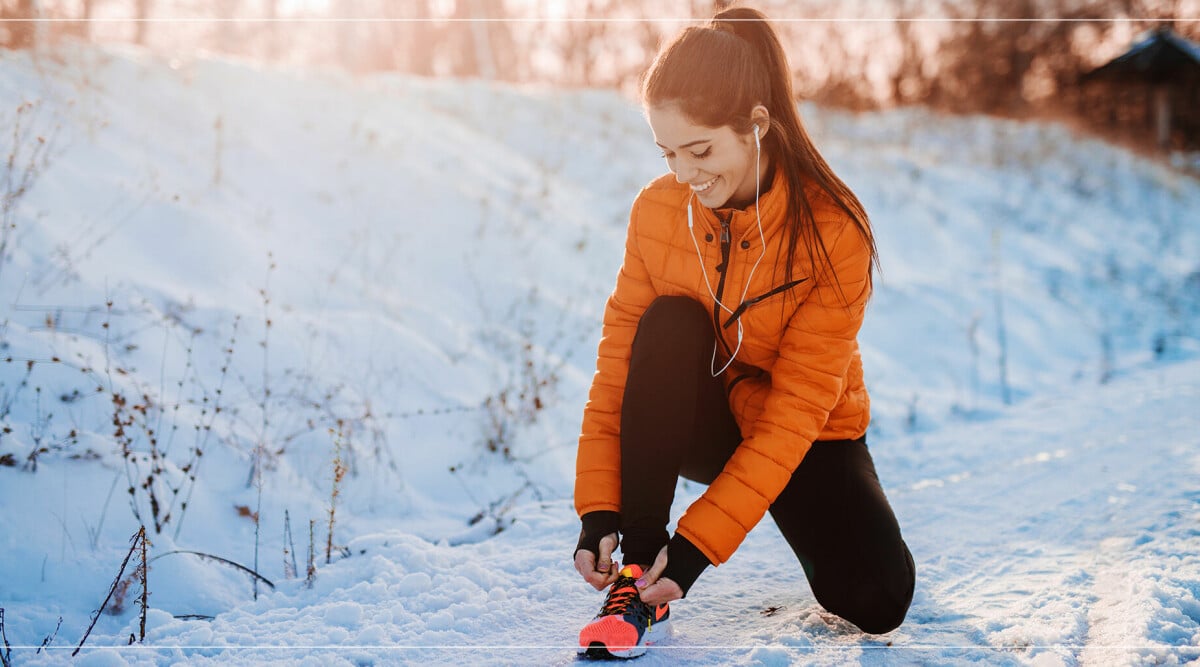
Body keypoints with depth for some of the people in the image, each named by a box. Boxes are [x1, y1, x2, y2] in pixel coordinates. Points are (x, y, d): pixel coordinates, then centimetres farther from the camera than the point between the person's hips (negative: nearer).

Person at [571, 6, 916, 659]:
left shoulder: (832, 230, -24)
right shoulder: (657, 209, -14)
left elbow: (797, 409, -26)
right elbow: (618, 357, -12)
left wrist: (698, 541, -31)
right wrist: (598, 508, -22)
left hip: (807, 437, -2)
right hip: (701, 422, 2)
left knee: (876, 599, -23)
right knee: (669, 323, -30)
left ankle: (807, 522, 15)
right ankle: (640, 578, -25)